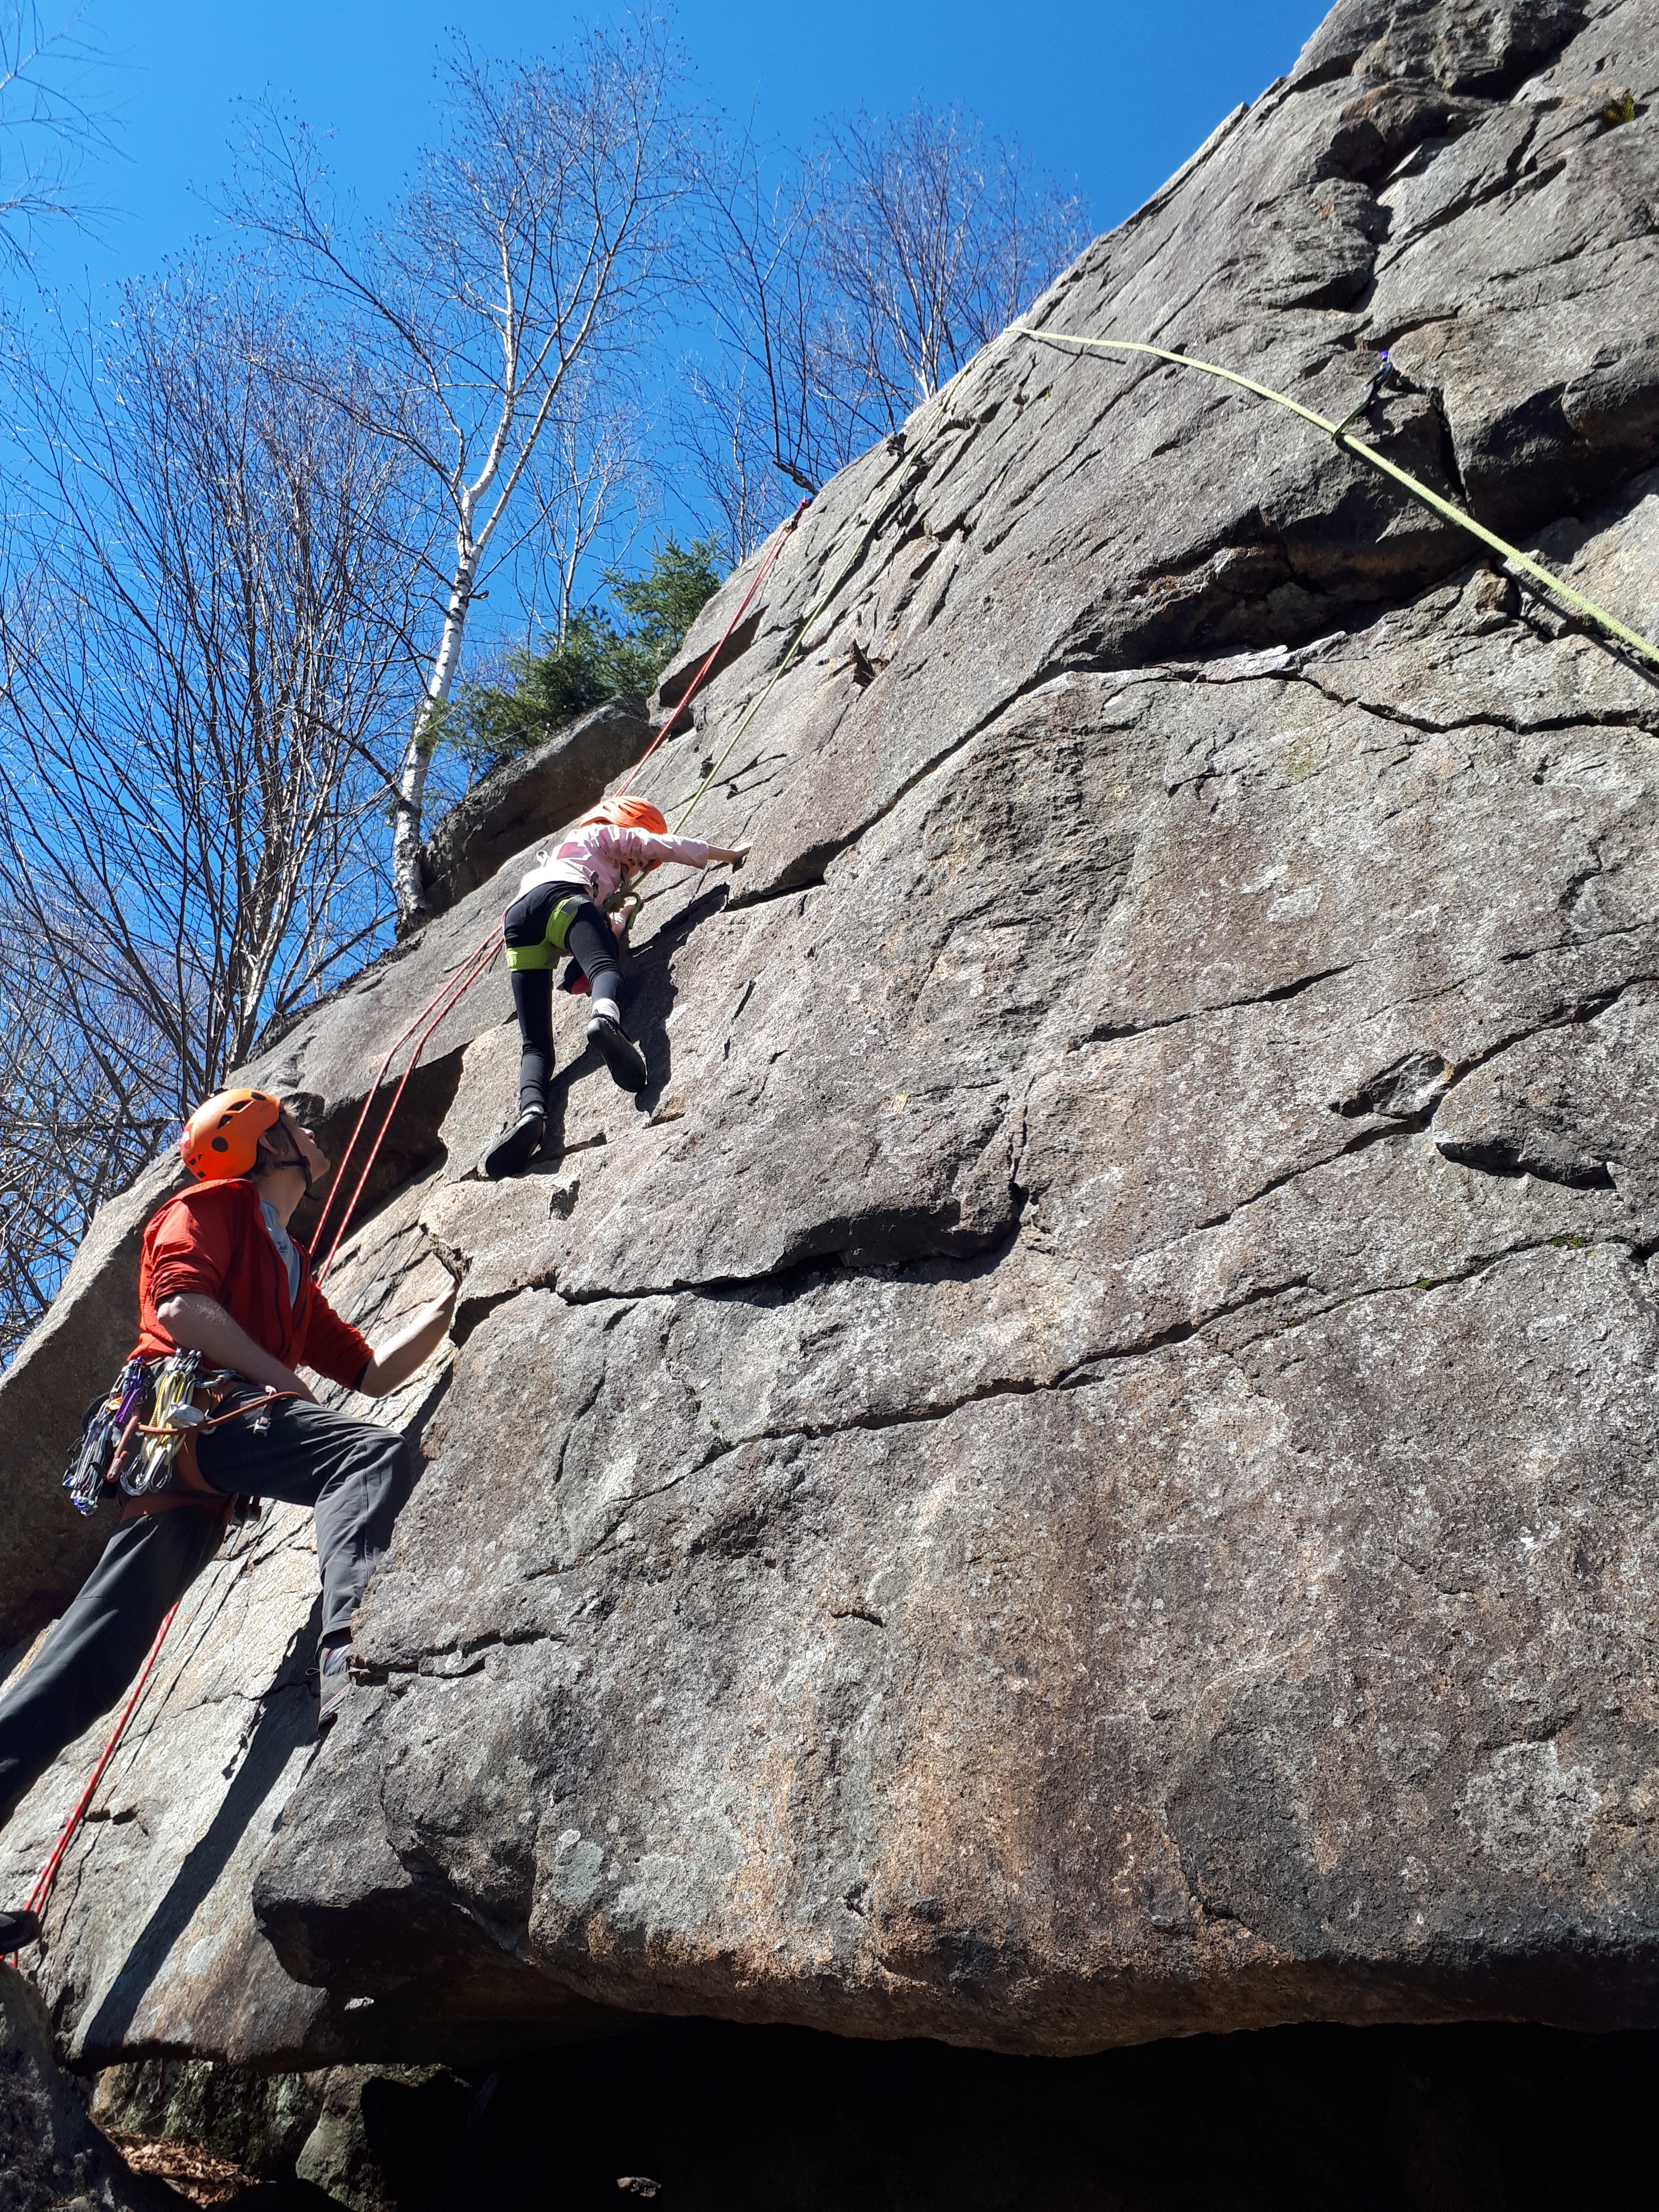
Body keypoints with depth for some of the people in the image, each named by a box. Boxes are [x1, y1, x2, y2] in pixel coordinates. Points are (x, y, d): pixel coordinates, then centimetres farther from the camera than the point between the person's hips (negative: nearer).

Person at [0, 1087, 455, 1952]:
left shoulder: (291, 1271, 35)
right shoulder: (213, 1203, 12)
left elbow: (373, 1372, 30)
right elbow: (181, 1305, -7)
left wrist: (448, 1303, 27)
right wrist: (286, 1384, -4)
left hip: (184, 1460, 9)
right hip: (192, 1400, -9)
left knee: (99, 1651, 1)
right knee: (372, 1454, -29)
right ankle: (345, 1650, -50)